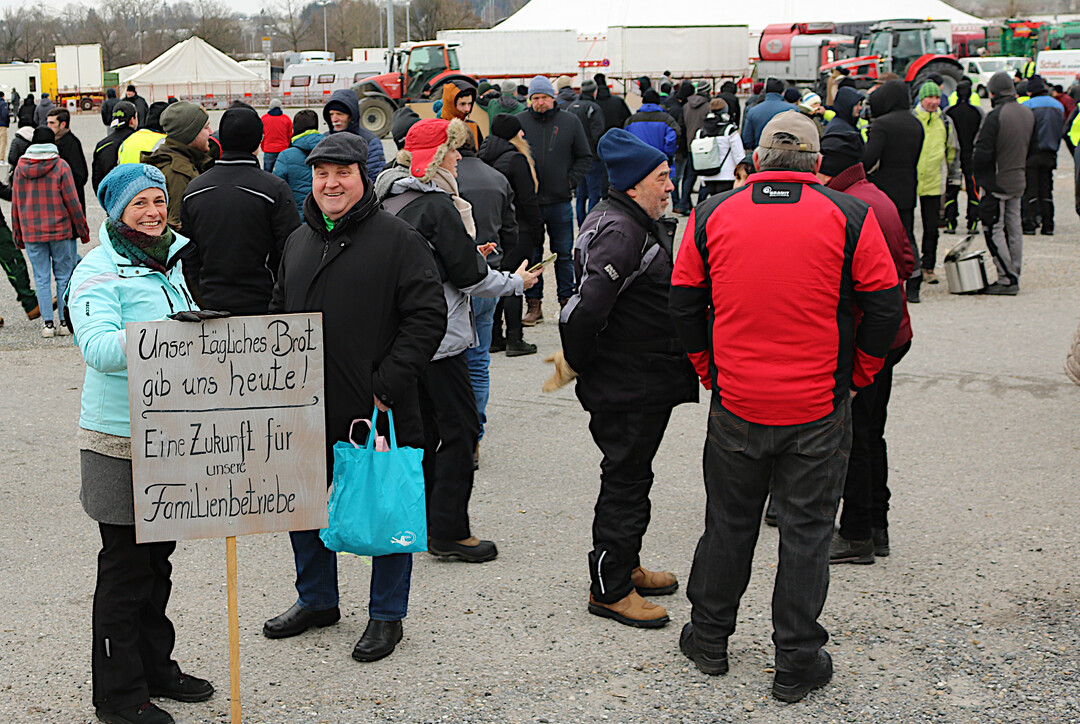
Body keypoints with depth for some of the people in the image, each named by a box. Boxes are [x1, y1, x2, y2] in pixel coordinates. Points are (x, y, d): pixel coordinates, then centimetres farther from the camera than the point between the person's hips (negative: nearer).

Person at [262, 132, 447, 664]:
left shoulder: (397, 239, -8)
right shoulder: (299, 241, 13)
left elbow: (426, 318, -12)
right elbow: (279, 315, 22)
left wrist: (387, 386, -16)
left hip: (378, 414, -6)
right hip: (307, 411, 6)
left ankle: (386, 616, 20)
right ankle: (316, 600, 36)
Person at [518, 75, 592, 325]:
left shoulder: (570, 122, 4)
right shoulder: (519, 122, 2)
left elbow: (585, 157, 9)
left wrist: (571, 180, -1)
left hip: (559, 201, 0)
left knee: (564, 254, 6)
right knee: (531, 255, 5)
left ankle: (567, 302, 15)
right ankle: (533, 304, 12)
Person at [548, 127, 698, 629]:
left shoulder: (639, 225, 14)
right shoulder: (620, 233, -21)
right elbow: (590, 304, -29)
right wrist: (574, 362, -18)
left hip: (645, 380, 11)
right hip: (629, 384, -11)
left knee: (630, 474, 20)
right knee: (626, 478, -2)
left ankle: (624, 568, 34)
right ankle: (609, 589, 7)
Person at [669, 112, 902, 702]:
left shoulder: (711, 216, 0)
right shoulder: (849, 218, -6)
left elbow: (684, 304, 6)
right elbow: (884, 305, -4)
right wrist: (858, 375, 9)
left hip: (735, 405, 2)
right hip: (819, 409, -2)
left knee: (729, 522, 17)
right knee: (806, 530, 8)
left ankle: (708, 639, 31)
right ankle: (797, 663, 16)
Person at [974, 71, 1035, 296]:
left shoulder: (995, 116, -19)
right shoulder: (1028, 113, 6)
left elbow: (982, 153, -20)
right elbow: (1033, 145, 16)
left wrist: (977, 173, -3)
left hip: (997, 182, -8)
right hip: (1018, 181, 8)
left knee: (993, 230, -2)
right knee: (1014, 228, 13)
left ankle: (1006, 279, -4)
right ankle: (1014, 277, 18)